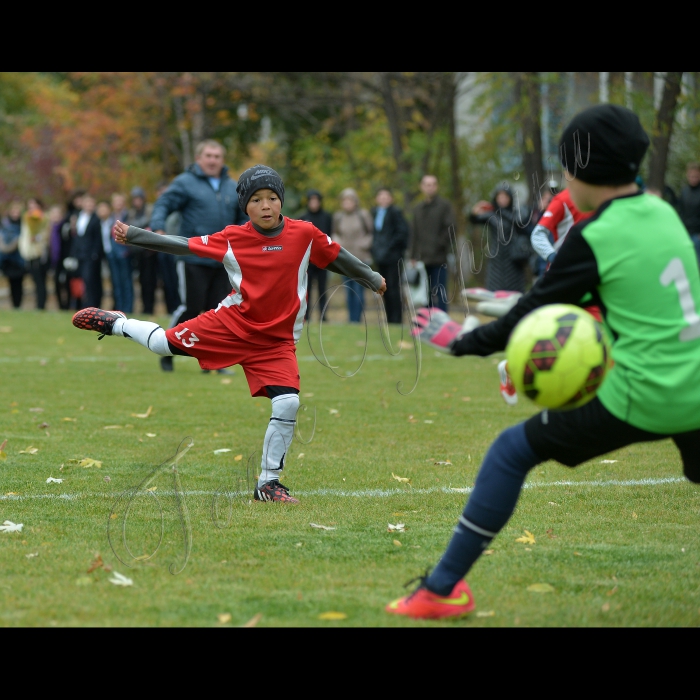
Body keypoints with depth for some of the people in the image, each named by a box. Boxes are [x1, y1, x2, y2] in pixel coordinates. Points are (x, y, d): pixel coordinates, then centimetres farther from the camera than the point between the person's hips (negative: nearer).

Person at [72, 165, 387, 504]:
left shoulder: (305, 234, -7)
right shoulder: (232, 239, -8)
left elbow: (338, 257, 8)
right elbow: (182, 245, -4)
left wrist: (371, 277, 7)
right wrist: (131, 235, -8)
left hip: (277, 341, 0)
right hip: (231, 324, 0)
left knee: (288, 404, -14)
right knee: (165, 343, -3)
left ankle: (268, 483, 3)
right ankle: (115, 323, 31)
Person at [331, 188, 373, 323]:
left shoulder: (363, 215, -1)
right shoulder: (338, 217, 8)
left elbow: (371, 233, 5)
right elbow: (335, 233, 23)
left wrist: (365, 244, -9)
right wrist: (336, 241, 5)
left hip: (360, 257, -3)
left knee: (358, 290, -5)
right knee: (348, 290, 5)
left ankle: (356, 319, -2)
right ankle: (351, 318, 9)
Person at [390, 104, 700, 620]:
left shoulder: (594, 237, -9)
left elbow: (541, 307, -2)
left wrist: (470, 342, 10)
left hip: (640, 397, -6)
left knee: (513, 451, 7)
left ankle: (442, 590, 9)